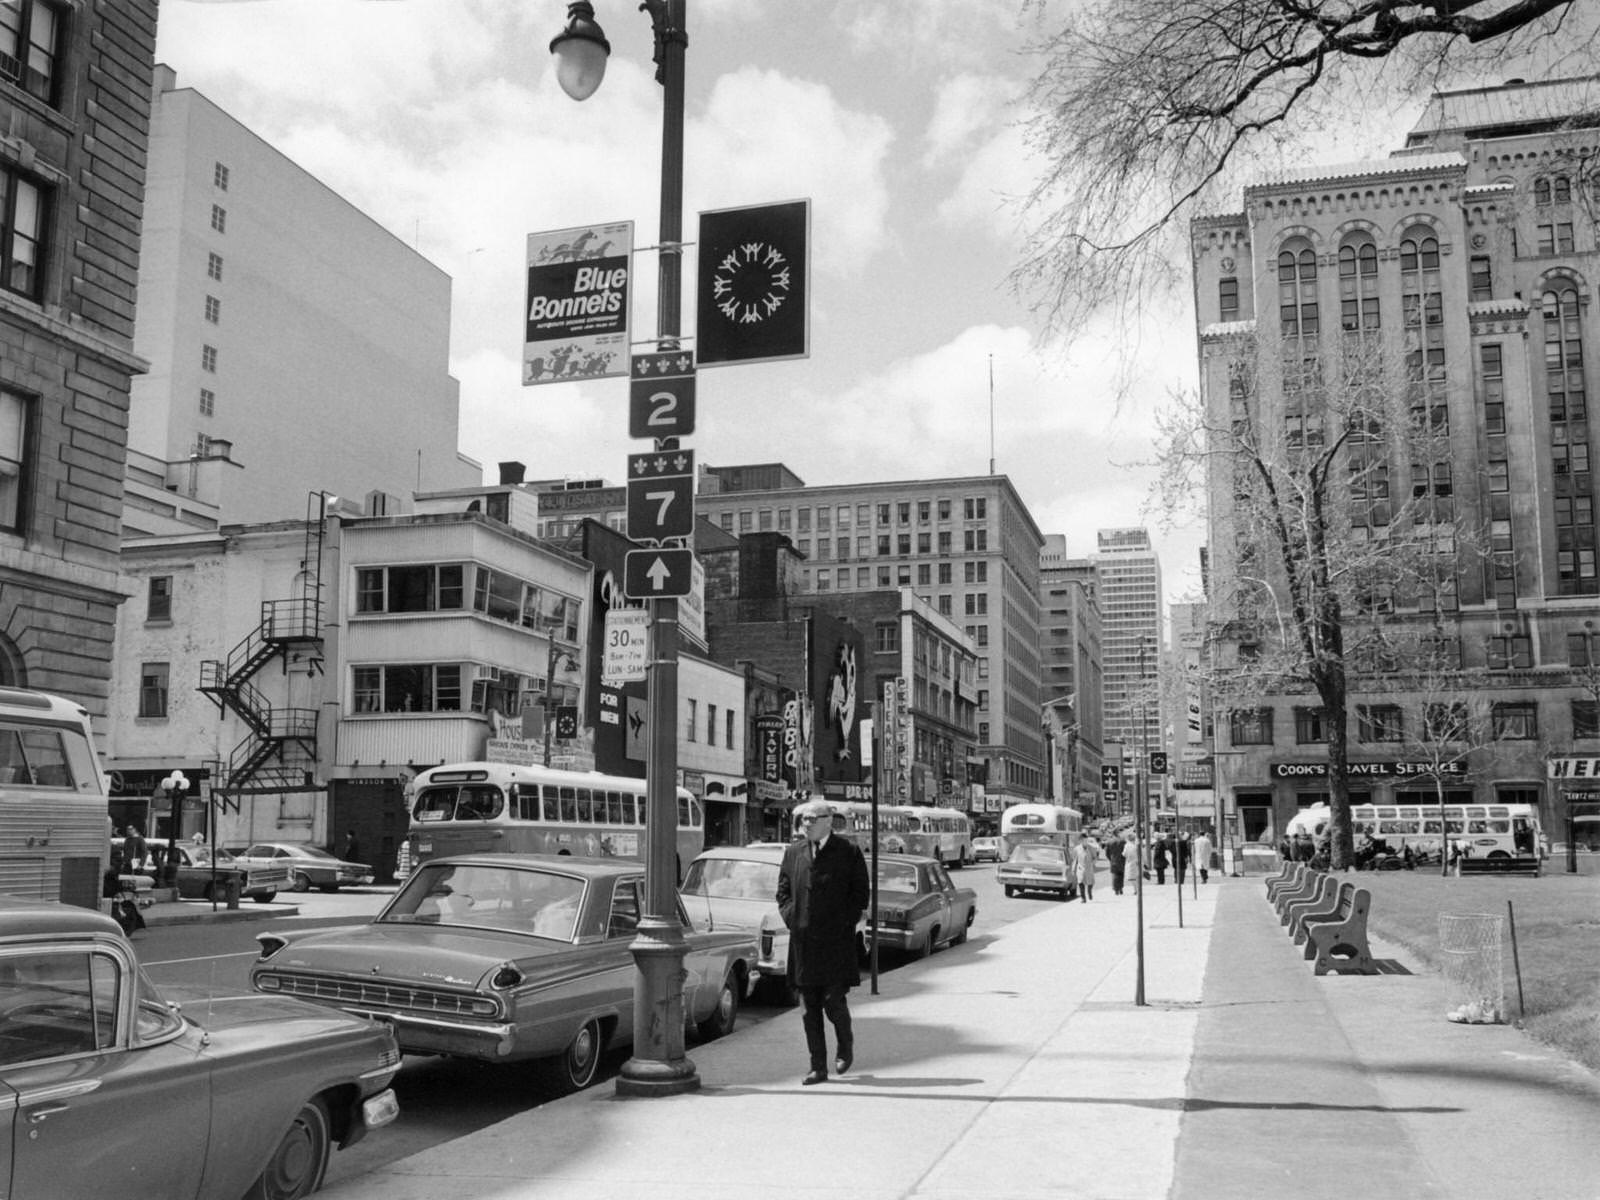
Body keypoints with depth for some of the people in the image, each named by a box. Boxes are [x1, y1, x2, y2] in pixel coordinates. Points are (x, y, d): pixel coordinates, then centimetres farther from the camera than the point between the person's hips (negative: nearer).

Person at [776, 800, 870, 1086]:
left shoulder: (849, 852, -1)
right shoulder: (793, 852, 10)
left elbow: (861, 893, 2)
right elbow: (783, 891, 16)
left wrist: (844, 923, -7)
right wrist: (792, 919, 2)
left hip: (836, 942, -4)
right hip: (803, 941, 4)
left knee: (833, 1000, -7)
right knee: (810, 1007, 5)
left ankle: (846, 1045, 23)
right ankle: (818, 1067, 13)